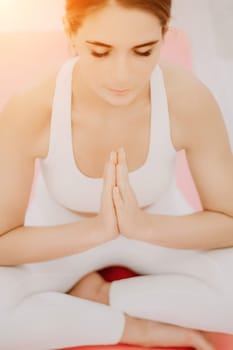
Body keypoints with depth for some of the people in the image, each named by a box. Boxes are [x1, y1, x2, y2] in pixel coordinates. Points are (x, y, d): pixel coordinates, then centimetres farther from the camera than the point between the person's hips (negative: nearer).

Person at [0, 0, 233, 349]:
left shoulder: (190, 99, -28)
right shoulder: (28, 112, -31)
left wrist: (144, 225, -35)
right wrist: (96, 229, -37)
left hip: (159, 230, 1)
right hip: (65, 239, 0)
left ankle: (98, 294, -8)